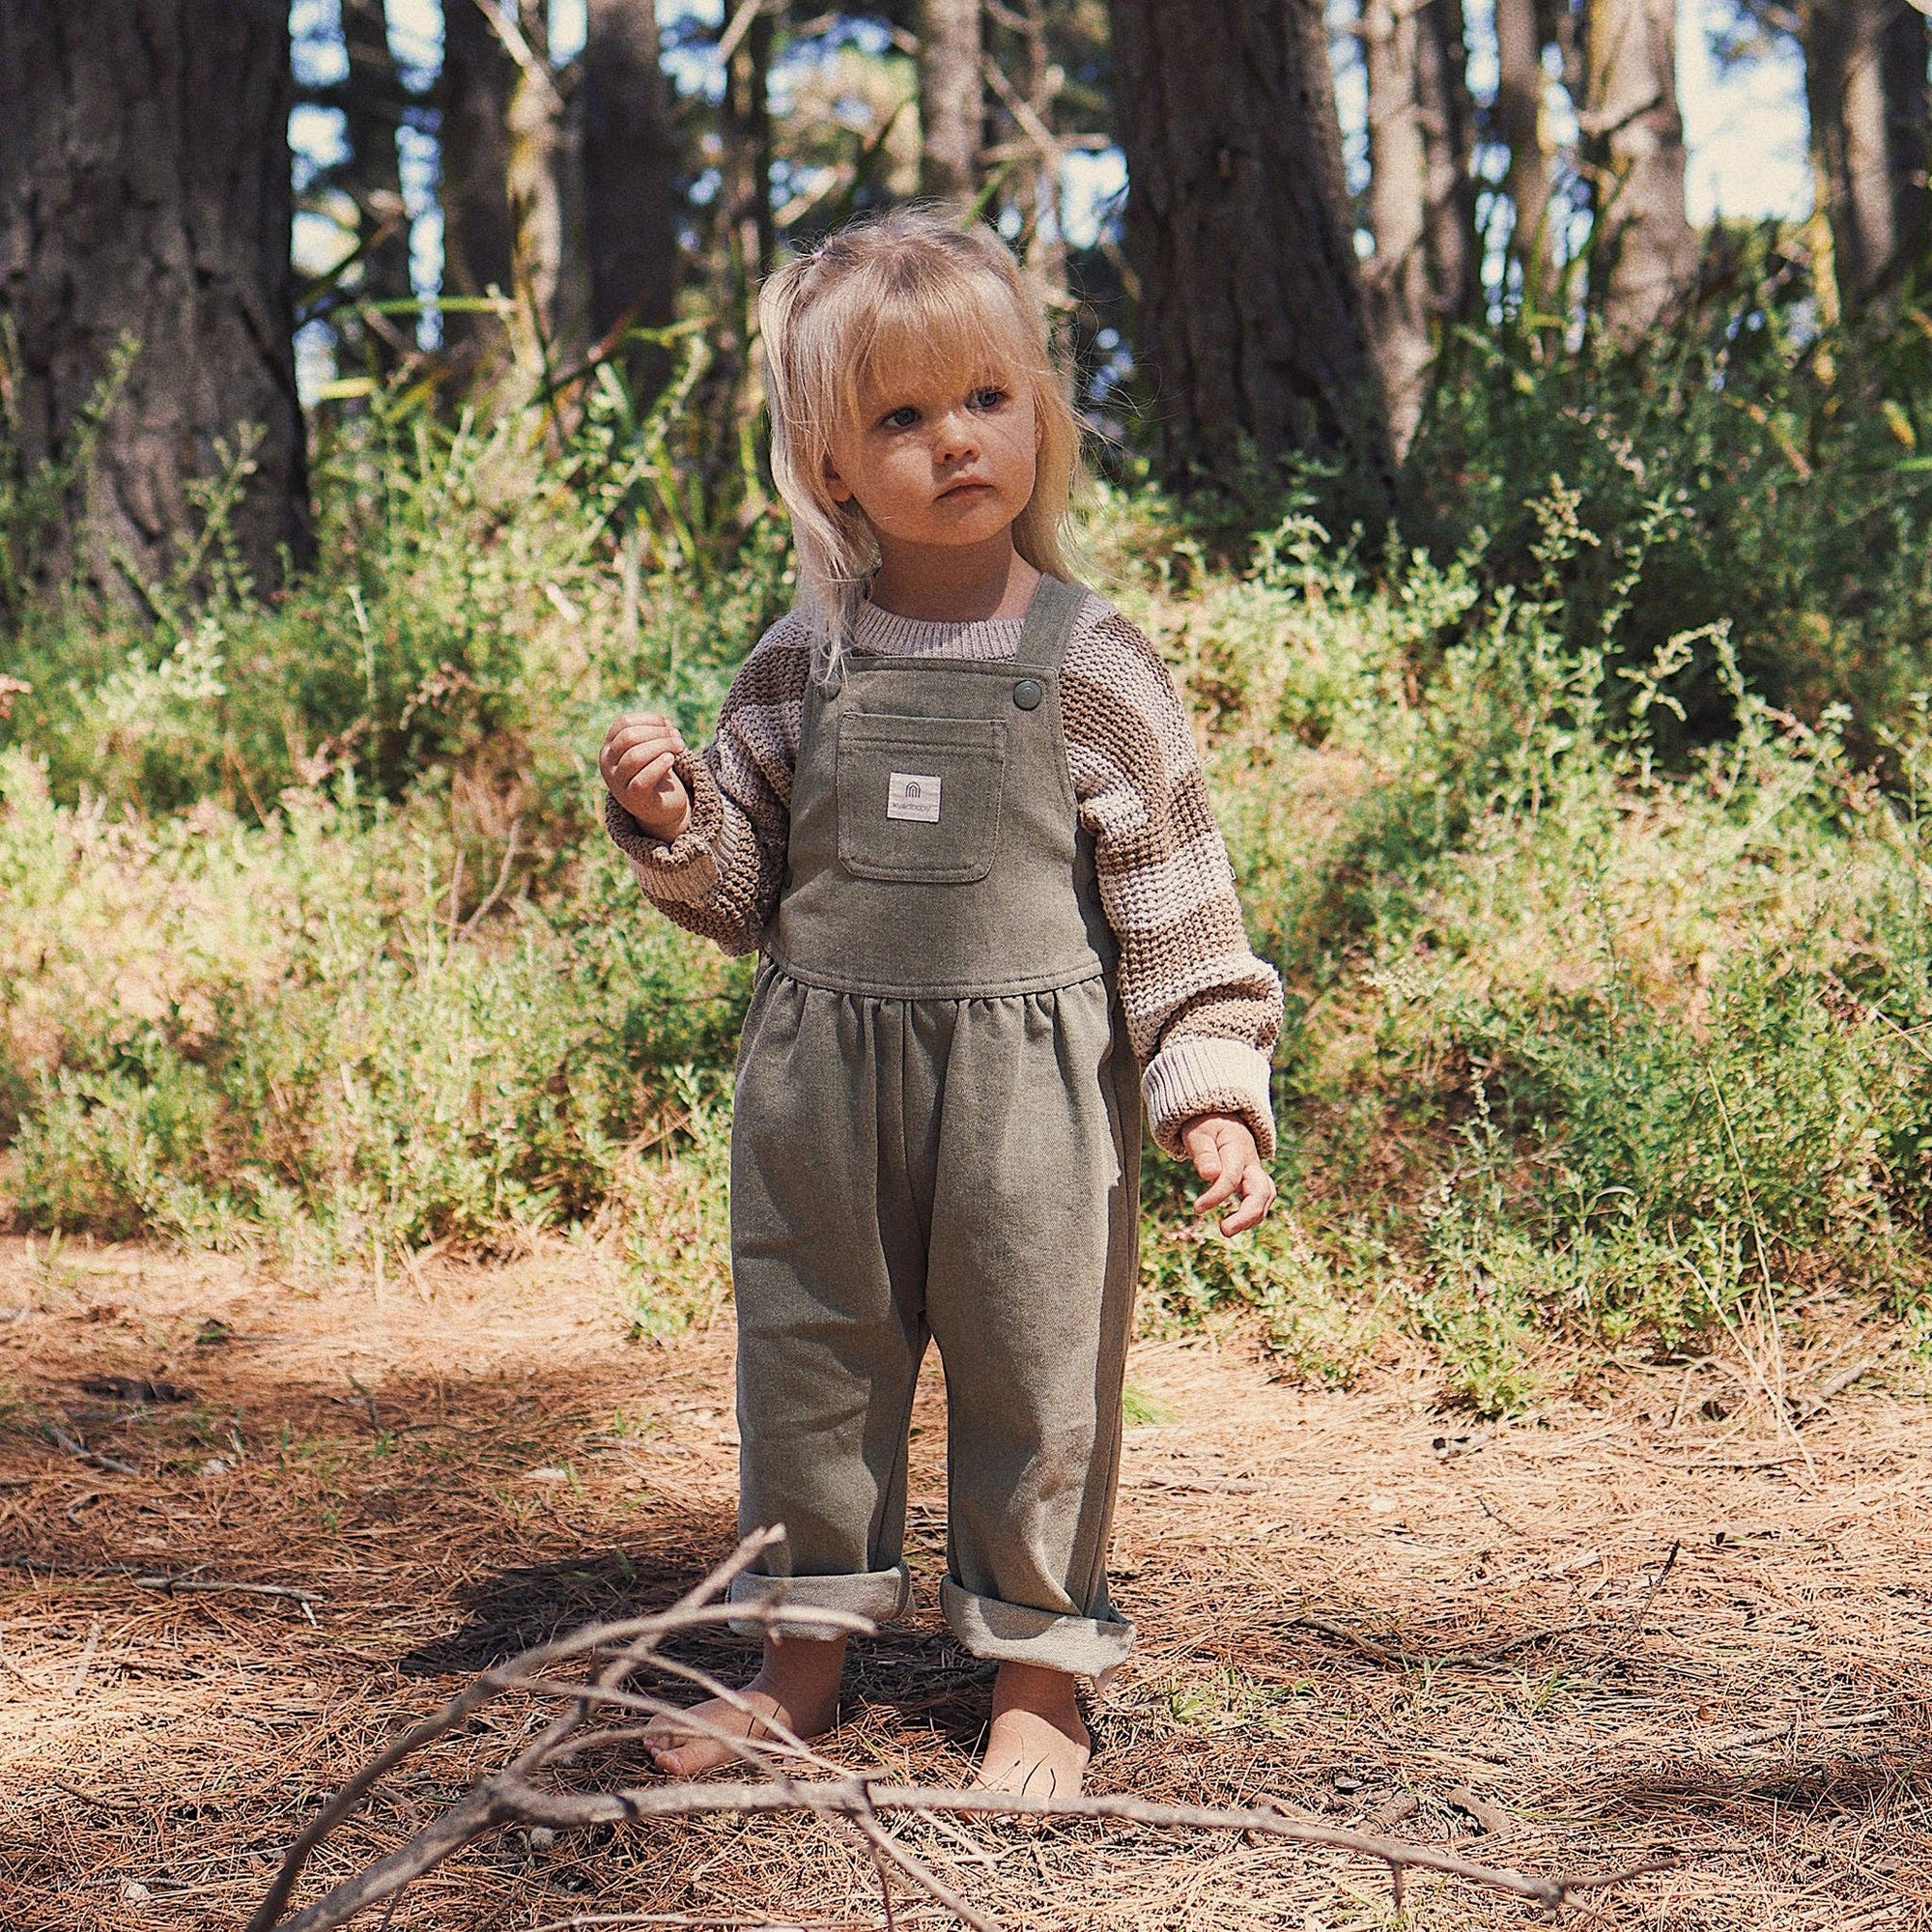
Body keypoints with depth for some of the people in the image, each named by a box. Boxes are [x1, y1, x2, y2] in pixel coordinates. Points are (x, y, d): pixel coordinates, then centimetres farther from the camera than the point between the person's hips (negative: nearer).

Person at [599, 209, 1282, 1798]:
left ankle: (1040, 1669, 23)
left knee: (1034, 1371, 6)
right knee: (811, 1358, 13)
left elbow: (1178, 899, -2)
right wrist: (674, 819, -9)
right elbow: (745, 884, 11)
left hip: (1032, 1084, -3)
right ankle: (811, 1642, 31)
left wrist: (1214, 1092, -8)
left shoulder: (1094, 668, -4)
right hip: (822, 1077, 3)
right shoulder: (804, 662, 4)